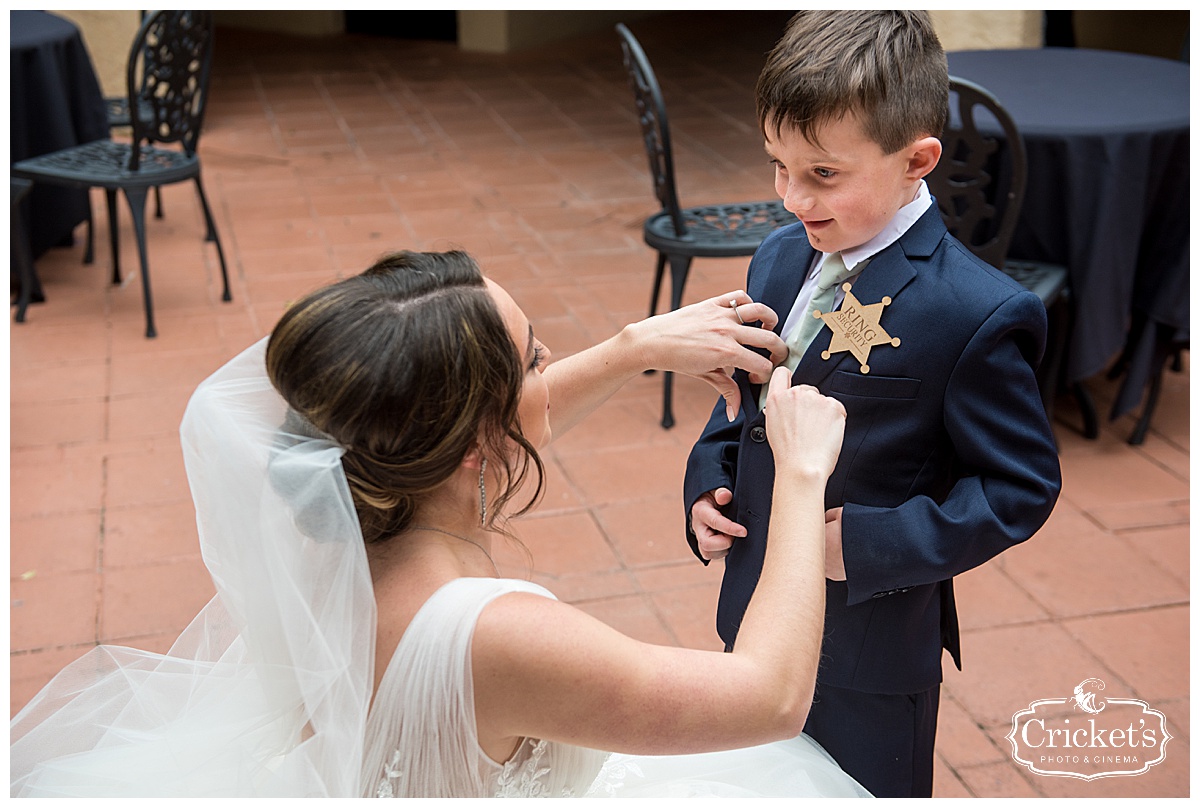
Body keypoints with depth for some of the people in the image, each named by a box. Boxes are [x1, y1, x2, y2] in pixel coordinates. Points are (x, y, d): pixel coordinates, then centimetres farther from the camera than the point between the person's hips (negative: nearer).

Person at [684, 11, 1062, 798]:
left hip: (870, 642, -6)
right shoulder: (780, 258, -1)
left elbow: (1022, 485, -16)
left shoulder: (979, 312, -23)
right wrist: (709, 480, -4)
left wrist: (869, 543, -24)